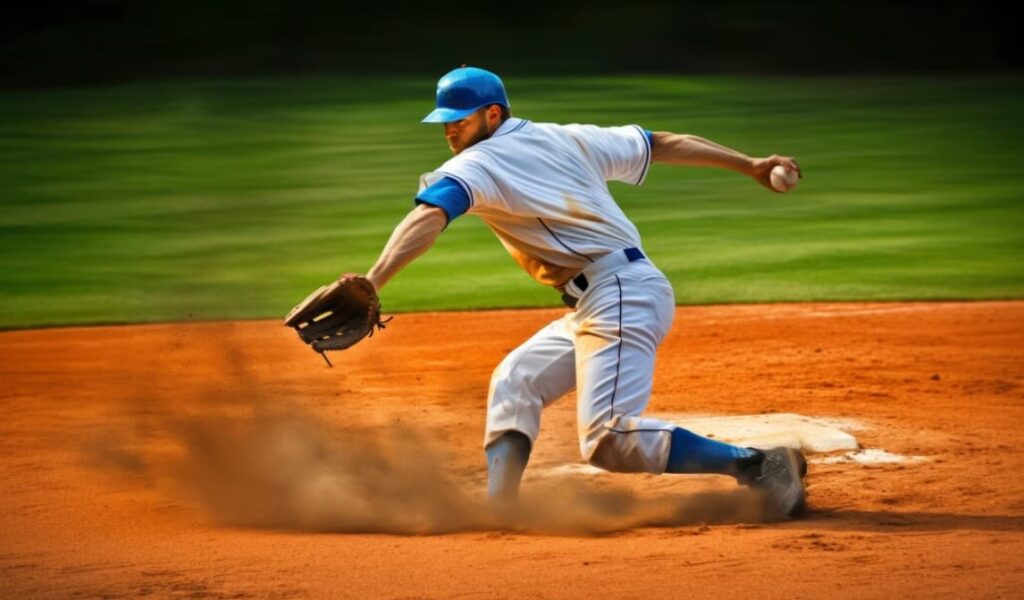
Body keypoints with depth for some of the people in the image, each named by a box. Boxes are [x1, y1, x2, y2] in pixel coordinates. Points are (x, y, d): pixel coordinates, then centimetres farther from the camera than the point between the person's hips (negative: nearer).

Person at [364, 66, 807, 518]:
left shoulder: (476, 165, -4)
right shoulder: (568, 140, 20)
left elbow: (428, 217, -22)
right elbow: (664, 144, 23)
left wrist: (372, 282, -34)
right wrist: (748, 165, 29)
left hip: (622, 293, -11)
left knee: (608, 437, -20)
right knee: (514, 383, 18)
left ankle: (759, 465, -18)